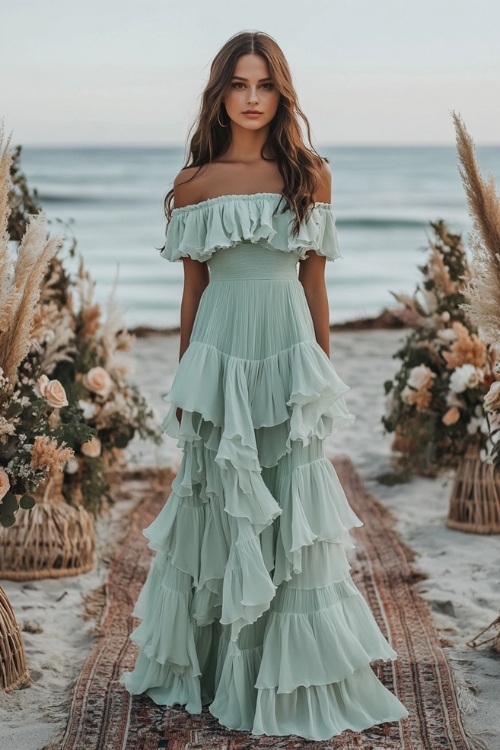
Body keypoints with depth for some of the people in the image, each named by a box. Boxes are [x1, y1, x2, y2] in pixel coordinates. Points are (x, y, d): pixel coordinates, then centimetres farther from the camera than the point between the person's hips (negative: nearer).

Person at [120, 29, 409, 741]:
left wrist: (324, 375, 7)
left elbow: (315, 283, 7)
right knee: (221, 507, 7)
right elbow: (192, 288, 8)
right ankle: (212, 663, 23)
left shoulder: (310, 175, 3)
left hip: (289, 357, 0)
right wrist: (185, 380, 9)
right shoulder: (195, 183, 2)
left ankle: (290, 679, 17)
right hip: (220, 355, 0)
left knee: (291, 515, 4)